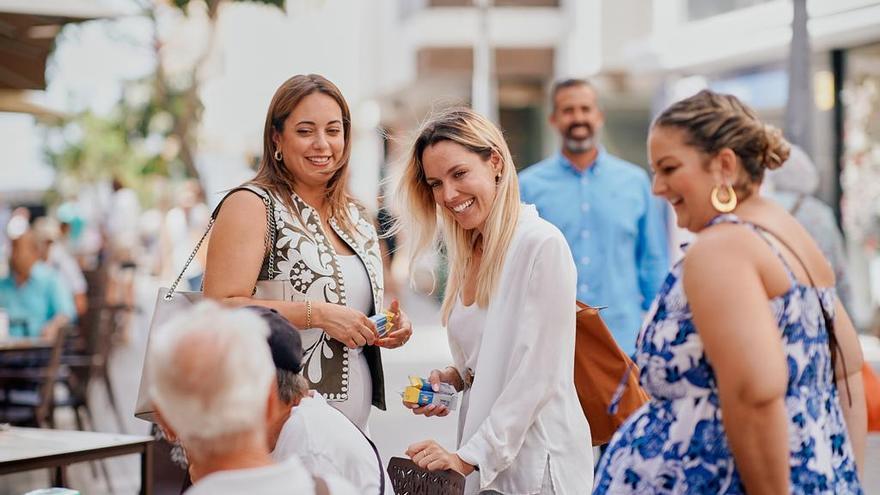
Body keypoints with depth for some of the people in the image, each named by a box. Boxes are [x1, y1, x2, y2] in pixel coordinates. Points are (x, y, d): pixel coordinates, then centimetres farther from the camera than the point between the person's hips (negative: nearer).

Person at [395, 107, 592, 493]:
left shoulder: (543, 244, -15)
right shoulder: (470, 253, 8)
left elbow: (536, 374, -18)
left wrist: (468, 457, -19)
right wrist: (454, 378, -1)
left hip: (537, 462, -7)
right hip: (482, 463, 7)